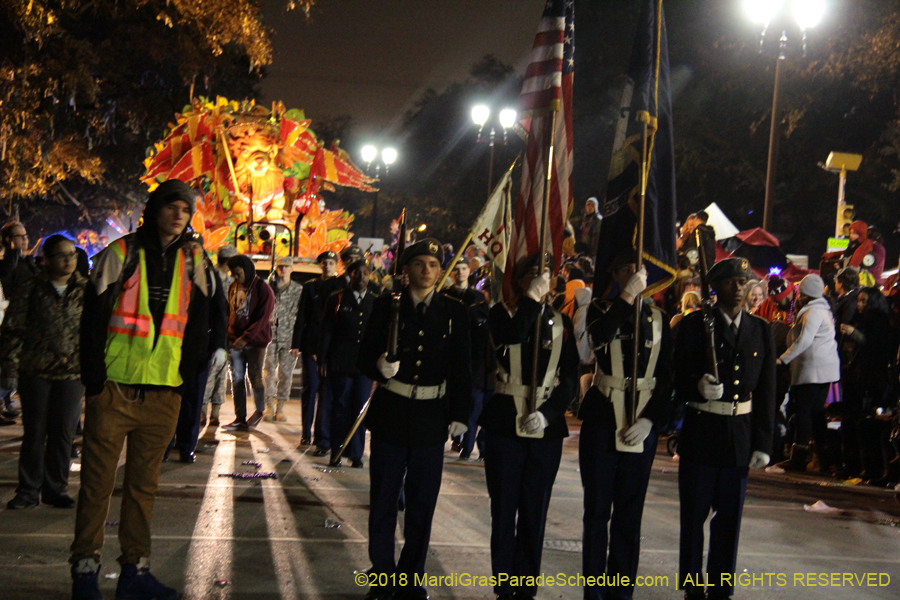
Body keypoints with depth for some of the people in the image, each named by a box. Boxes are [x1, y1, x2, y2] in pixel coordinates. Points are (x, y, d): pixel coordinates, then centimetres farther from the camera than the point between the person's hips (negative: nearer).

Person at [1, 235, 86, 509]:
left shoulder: (86, 291, 6)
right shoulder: (31, 290, 1)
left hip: (72, 373, 1)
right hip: (35, 372, -1)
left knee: (63, 433, 4)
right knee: (34, 433, 3)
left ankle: (55, 489, 16)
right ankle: (28, 491, 12)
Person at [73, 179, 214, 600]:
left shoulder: (192, 259, 9)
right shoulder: (122, 253, -1)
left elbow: (198, 320, 15)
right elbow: (93, 316, -3)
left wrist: (186, 371, 8)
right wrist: (93, 375, -9)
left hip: (163, 392, 4)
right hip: (114, 387, -3)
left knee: (144, 483, 9)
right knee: (97, 481, 0)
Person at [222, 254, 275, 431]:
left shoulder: (263, 289, -8)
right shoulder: (233, 287, 11)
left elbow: (263, 318, -13)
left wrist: (246, 338, -18)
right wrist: (229, 336, 5)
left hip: (255, 341, -5)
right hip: (235, 341, 5)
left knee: (255, 377, 1)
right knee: (237, 379, 3)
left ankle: (260, 410, 23)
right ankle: (240, 419, 6)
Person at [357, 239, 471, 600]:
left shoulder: (453, 312, 4)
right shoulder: (386, 306, 3)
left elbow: (461, 368, 5)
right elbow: (365, 356, 1)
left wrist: (460, 414, -1)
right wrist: (380, 365, -22)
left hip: (431, 419, 1)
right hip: (390, 416, 0)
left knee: (422, 502, 7)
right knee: (383, 499, 6)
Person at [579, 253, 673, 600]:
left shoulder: (657, 319, 8)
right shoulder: (601, 310, 5)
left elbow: (667, 377, 4)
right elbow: (599, 336, -20)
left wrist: (651, 419, -8)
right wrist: (628, 295, -18)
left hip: (642, 425, 1)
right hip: (602, 419, -1)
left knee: (630, 513, 6)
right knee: (597, 509, 3)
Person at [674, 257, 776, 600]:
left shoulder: (761, 331, 7)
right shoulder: (694, 325, -2)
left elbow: (766, 391, 8)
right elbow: (678, 379, -5)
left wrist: (762, 443, 3)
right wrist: (698, 386, -28)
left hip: (740, 436, 3)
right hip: (700, 433, -3)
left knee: (730, 517, 9)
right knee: (694, 514, 4)